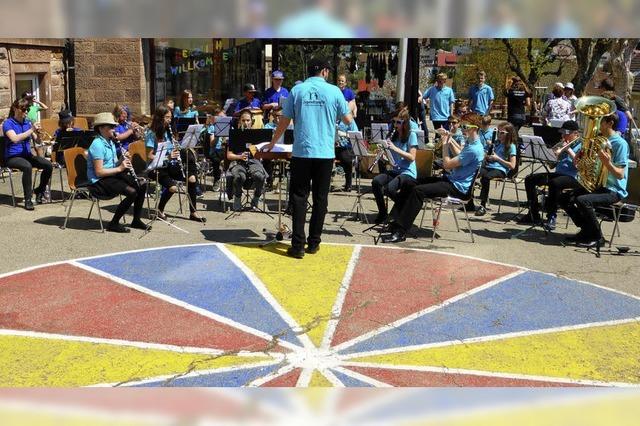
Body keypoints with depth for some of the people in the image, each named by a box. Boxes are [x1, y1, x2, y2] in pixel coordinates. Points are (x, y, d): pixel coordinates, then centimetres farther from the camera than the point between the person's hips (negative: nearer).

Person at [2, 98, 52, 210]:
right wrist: (31, 130, -28)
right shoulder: (8, 123, -6)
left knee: (48, 165, -19)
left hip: (27, 155, 5)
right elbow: (15, 139, -25)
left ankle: (40, 190, 4)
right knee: (27, 166, -37)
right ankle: (27, 199, -30)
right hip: (12, 157, -5)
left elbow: (36, 139, 3)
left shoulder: (28, 122, 11)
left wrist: (36, 132, -19)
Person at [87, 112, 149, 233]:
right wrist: (119, 168, -20)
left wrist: (123, 161, -4)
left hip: (112, 175, 9)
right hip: (99, 181, -9)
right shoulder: (97, 145, -17)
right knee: (132, 192, -25)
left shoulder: (110, 142, 12)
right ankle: (114, 224, -10)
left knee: (142, 185, -2)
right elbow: (99, 172, -21)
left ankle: (136, 220, 9)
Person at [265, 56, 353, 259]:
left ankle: (298, 245, -2)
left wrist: (272, 143, 17)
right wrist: (350, 108, 28)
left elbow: (285, 121, 4)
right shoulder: (334, 91, -1)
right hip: (325, 153, 0)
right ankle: (314, 242, 14)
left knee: (299, 198, 3)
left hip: (301, 152, 0)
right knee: (320, 199, 9)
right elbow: (348, 120, 6)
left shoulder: (297, 90, 1)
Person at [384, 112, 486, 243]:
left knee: (418, 191, -25)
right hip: (451, 179, 11)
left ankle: (400, 232, -25)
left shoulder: (474, 149, -20)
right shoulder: (470, 143, 11)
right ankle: (396, 220, -1)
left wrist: (445, 145, -6)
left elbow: (447, 164, -20)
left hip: (458, 187, -11)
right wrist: (450, 143, 13)